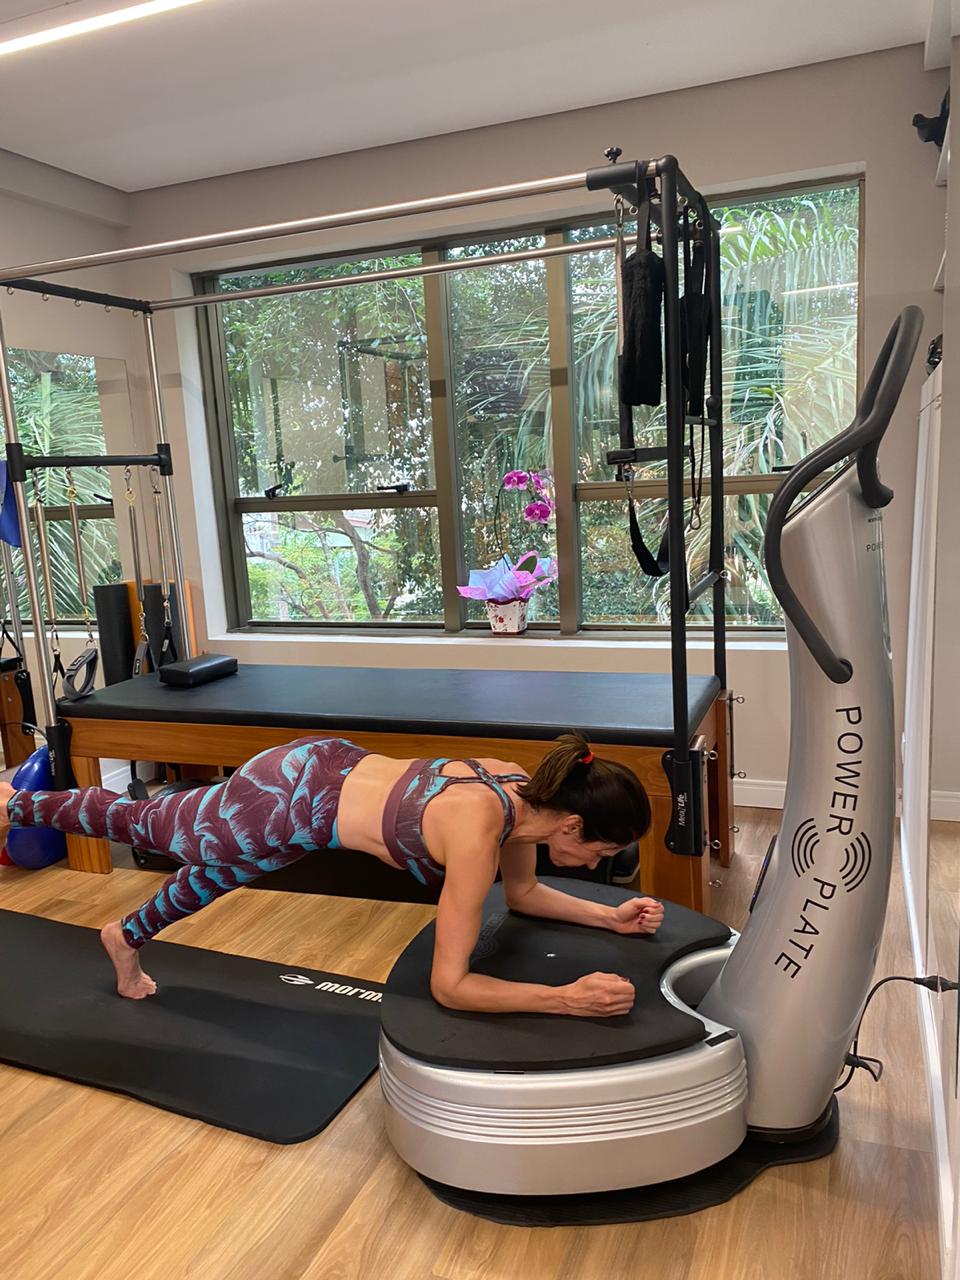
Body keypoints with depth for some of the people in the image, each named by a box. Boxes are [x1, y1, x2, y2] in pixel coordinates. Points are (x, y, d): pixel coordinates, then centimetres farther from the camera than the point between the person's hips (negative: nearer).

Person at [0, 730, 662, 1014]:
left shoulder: (523, 787, -12)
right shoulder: (477, 835, -35)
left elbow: (522, 893, 5)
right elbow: (449, 985, -31)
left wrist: (609, 916, -7)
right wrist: (568, 999, -35)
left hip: (330, 764, 6)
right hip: (286, 806, -6)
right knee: (148, 825, 22)